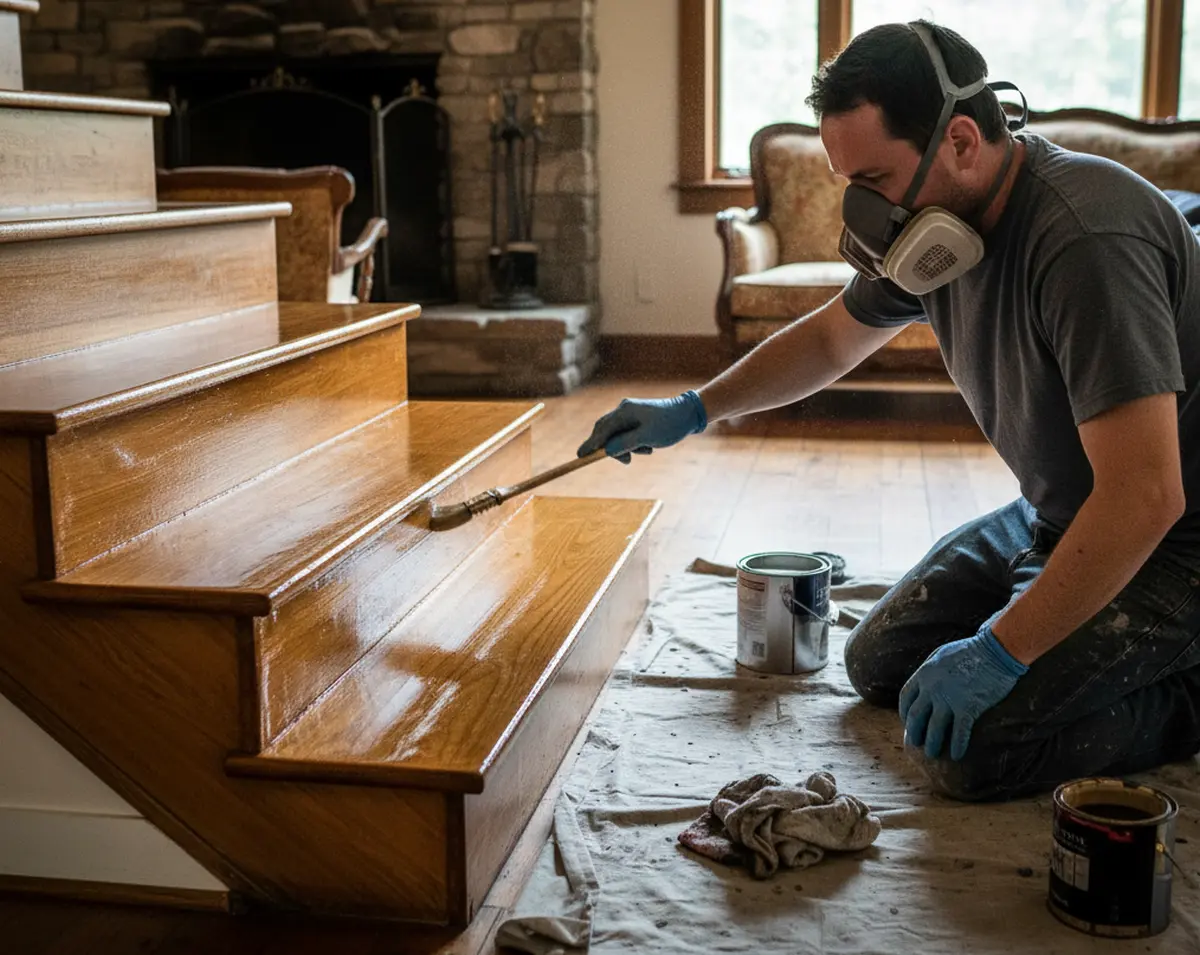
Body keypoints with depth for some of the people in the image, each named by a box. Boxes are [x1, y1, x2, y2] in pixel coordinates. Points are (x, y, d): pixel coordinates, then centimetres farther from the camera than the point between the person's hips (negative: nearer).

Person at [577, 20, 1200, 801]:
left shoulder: (1087, 239, -32)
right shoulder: (941, 219, -3)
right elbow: (832, 339, 16)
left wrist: (1002, 652, -29)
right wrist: (693, 411, 13)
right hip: (1056, 517, 9)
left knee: (964, 743, -21)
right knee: (879, 665, 10)